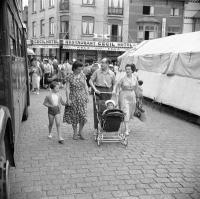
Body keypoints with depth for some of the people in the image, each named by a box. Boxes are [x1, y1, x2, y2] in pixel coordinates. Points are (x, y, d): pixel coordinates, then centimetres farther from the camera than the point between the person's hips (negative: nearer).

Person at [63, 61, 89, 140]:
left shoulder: (82, 75, 4)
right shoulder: (69, 76, -6)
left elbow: (85, 86, 10)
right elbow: (67, 88, -6)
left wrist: (87, 95, 4)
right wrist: (68, 99, -11)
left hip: (82, 97, 2)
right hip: (73, 98, -2)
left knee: (83, 115, -4)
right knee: (74, 116, 6)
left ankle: (80, 131, 16)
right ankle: (75, 133, 20)